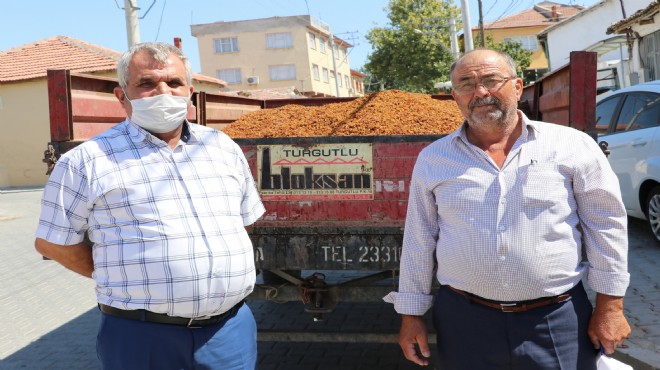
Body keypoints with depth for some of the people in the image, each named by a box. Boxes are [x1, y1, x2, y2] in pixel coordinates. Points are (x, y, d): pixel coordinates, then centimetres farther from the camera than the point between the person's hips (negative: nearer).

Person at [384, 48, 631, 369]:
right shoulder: (433, 159, 2)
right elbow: (419, 240, 5)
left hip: (557, 321, 0)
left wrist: (610, 306, 0)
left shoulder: (572, 146, -3)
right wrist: (411, 313, 5)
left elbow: (606, 225, 1)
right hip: (462, 320, 1)